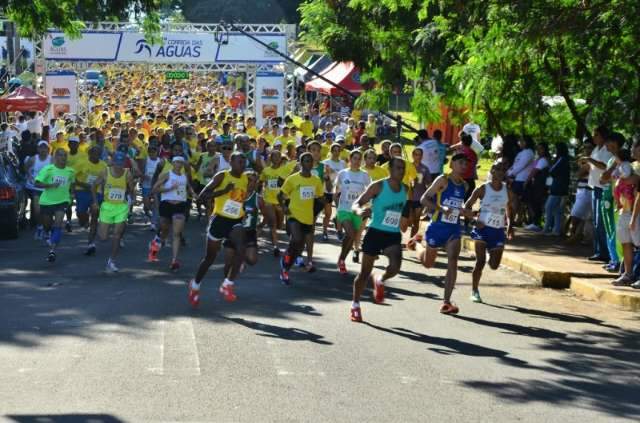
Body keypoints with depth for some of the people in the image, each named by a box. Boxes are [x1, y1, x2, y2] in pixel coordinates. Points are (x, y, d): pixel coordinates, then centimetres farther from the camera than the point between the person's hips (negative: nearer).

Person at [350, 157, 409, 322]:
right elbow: (356, 204, -13)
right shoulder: (378, 186, -10)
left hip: (393, 235, 3)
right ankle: (355, 305, 22)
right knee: (365, 272, 5)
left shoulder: (405, 190, 5)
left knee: (395, 266, -21)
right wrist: (359, 210, -32)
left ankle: (379, 280, 14)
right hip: (375, 232, -3)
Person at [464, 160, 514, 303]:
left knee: (494, 265, 0)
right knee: (480, 261, -12)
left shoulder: (507, 191, 5)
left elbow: (509, 210, 18)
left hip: (498, 231, 3)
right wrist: (474, 220, -16)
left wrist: (509, 225, 3)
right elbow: (467, 206, -1)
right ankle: (475, 291, 2)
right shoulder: (483, 189, -5)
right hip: (483, 228, -3)